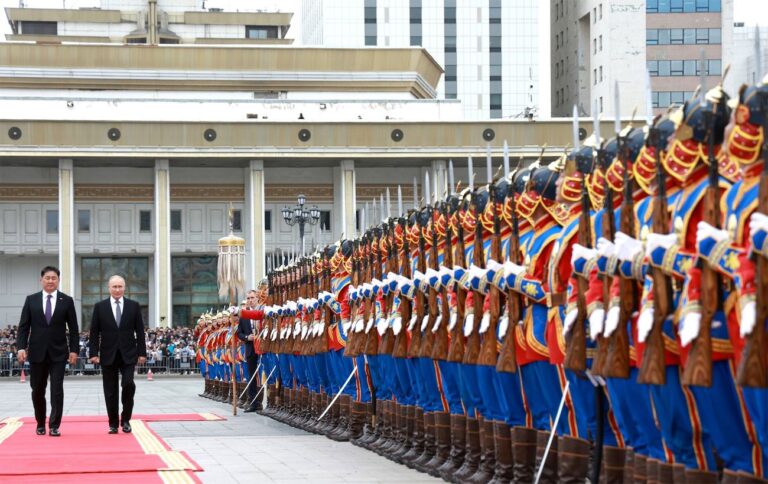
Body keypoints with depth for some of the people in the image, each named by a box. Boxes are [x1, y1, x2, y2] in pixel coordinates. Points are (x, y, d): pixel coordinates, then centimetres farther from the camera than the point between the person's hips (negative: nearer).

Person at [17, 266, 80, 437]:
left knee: (57, 390, -8)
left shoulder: (67, 301, 2)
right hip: (37, 352, 1)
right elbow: (24, 326, 4)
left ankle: (54, 426, -4)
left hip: (58, 352, -1)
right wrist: (21, 347, -7)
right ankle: (40, 423, 22)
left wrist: (73, 350, -4)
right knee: (37, 390, 7)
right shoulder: (31, 300, 4)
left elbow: (73, 328, 3)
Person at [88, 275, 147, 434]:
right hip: (108, 355, 1)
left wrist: (142, 352, 0)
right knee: (110, 391, 3)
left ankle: (125, 419, 1)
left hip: (128, 354, 0)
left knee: (129, 384, -15)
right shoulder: (100, 307, 3)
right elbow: (94, 332, 3)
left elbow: (140, 331, 5)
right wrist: (94, 353, -4)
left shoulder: (134, 306, 5)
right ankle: (113, 424, 11)